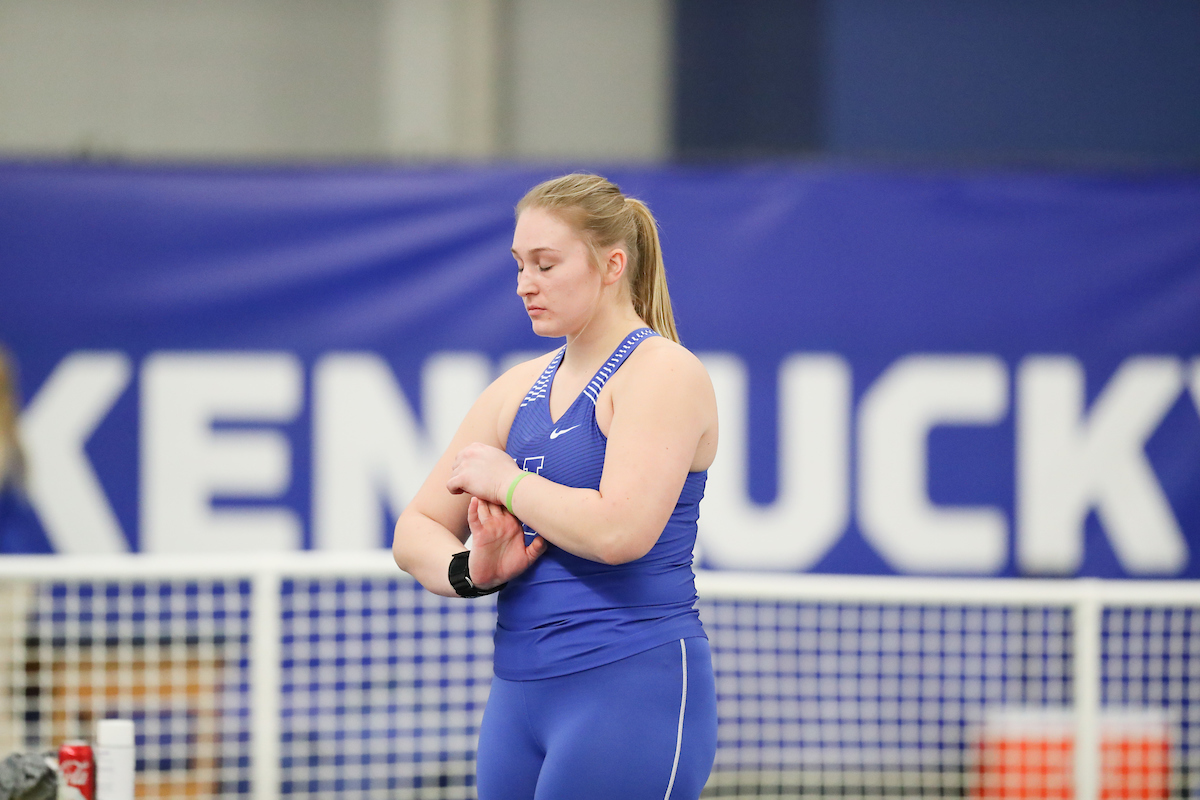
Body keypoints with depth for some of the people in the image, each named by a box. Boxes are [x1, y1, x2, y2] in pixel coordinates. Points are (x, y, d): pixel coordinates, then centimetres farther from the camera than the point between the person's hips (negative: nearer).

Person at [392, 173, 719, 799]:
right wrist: (471, 573, -7)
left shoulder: (663, 372, -7)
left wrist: (507, 481, -8)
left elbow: (618, 531, -22)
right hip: (520, 694, 7)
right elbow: (415, 533, 15)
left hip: (634, 690, -7)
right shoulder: (519, 389, 15)